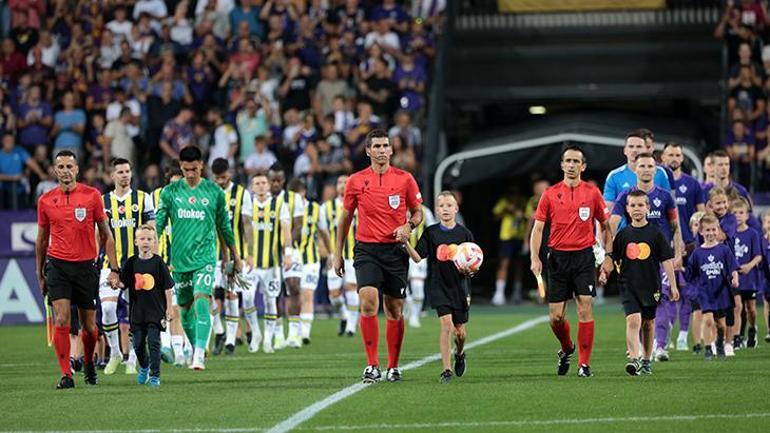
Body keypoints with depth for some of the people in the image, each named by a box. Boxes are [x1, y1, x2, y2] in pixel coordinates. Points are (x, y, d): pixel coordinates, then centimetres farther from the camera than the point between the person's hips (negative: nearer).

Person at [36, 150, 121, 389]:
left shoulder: (92, 196, -1)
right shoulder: (45, 200, 3)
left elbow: (106, 235, 4)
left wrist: (114, 269, -1)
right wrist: (40, 274, 15)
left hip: (86, 266, 0)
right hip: (58, 265, 0)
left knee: (89, 325, 7)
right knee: (61, 319, -14)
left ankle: (89, 363, 34)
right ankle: (66, 375, -9)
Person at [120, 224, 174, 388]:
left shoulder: (158, 262, -4)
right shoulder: (131, 262, 3)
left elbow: (167, 287, -1)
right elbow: (123, 283, 8)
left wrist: (169, 309, -2)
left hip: (155, 309, -3)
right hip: (137, 311, 3)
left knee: (153, 342, -8)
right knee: (138, 343, 8)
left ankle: (155, 375, -2)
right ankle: (144, 368, 33)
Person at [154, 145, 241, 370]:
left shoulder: (214, 192, 3)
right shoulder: (170, 192, 4)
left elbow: (224, 226, 13)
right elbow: (159, 224, 8)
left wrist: (235, 255, 19)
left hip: (205, 258, -2)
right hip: (179, 258, 2)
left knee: (201, 302, -19)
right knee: (185, 308, 10)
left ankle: (199, 354, -24)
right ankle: (195, 348, 30)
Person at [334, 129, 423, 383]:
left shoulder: (404, 179, 3)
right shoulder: (356, 181, 4)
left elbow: (418, 212, 12)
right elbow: (346, 217, 12)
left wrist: (409, 225, -11)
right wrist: (338, 254, 11)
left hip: (395, 250, 1)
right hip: (367, 249, -1)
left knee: (395, 310, 5)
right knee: (368, 302, -19)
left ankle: (393, 367, 18)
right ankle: (372, 365, -15)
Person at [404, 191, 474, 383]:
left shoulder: (464, 234, 0)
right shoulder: (431, 233, 0)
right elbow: (417, 258, -5)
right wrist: (406, 243, -20)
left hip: (459, 286, 1)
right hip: (438, 286, -1)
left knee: (460, 331, 8)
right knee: (446, 324, -17)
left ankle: (459, 353, 42)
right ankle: (446, 369, -10)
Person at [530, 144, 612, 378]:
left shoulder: (592, 193, 3)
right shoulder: (550, 194, 4)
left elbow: (605, 225, 10)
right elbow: (538, 228, 5)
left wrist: (608, 257, 2)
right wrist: (535, 258, -7)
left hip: (584, 256, -1)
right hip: (558, 257, 1)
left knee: (585, 309, -9)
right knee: (555, 316, 1)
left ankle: (584, 364, -3)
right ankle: (566, 349, 30)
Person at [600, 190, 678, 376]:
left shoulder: (655, 233, -2)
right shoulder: (623, 234, 1)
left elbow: (667, 260, -1)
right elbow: (613, 258, 11)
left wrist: (673, 285, -3)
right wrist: (605, 272, -6)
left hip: (651, 285, 1)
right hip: (628, 285, -1)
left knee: (648, 323, 14)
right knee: (633, 320, -18)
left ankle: (646, 360, 29)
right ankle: (633, 359, -26)